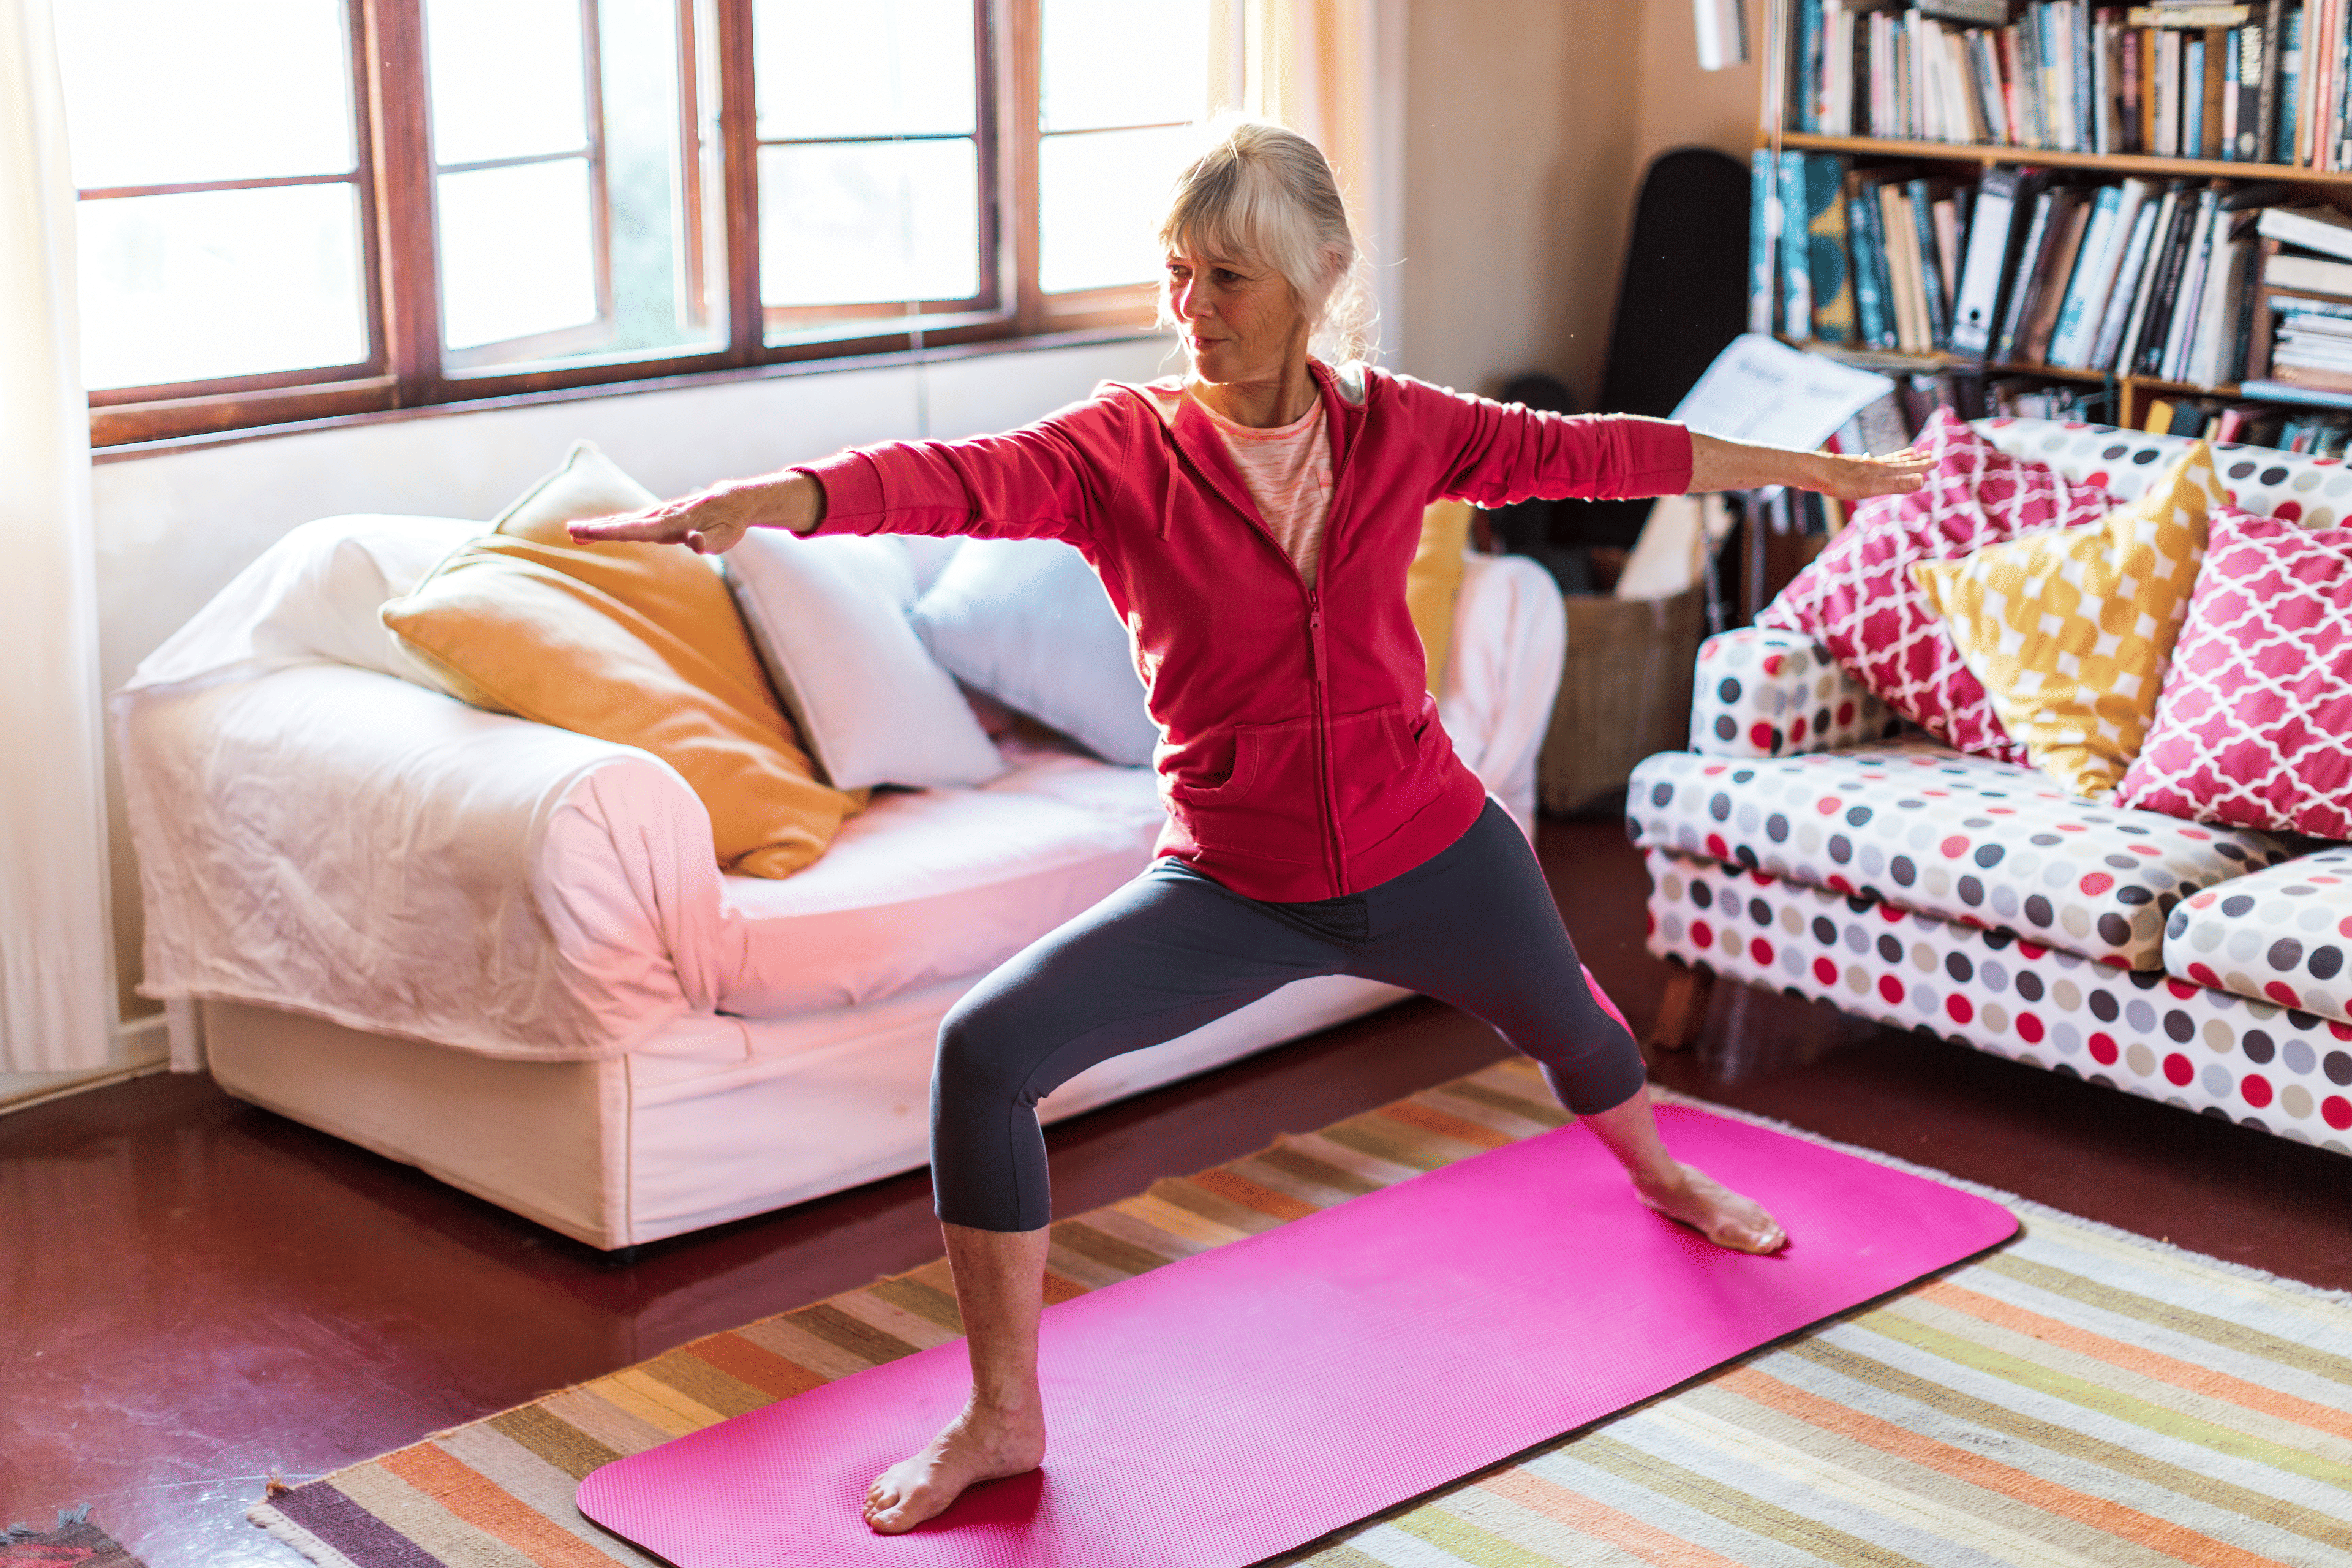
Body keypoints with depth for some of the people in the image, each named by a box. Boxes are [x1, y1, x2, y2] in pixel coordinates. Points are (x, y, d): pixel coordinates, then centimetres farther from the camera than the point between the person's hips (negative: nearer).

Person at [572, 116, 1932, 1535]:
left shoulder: (1395, 428, -7)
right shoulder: (1123, 447, -14)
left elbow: (1591, 453, 3)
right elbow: (959, 480, -32)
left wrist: (1813, 470, 10)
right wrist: (760, 499, -51)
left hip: (1431, 850, 2)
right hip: (1231, 886, -2)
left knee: (1568, 1026, 28)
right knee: (987, 1051, -22)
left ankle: (1662, 1175, 68)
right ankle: (1005, 1417, -5)